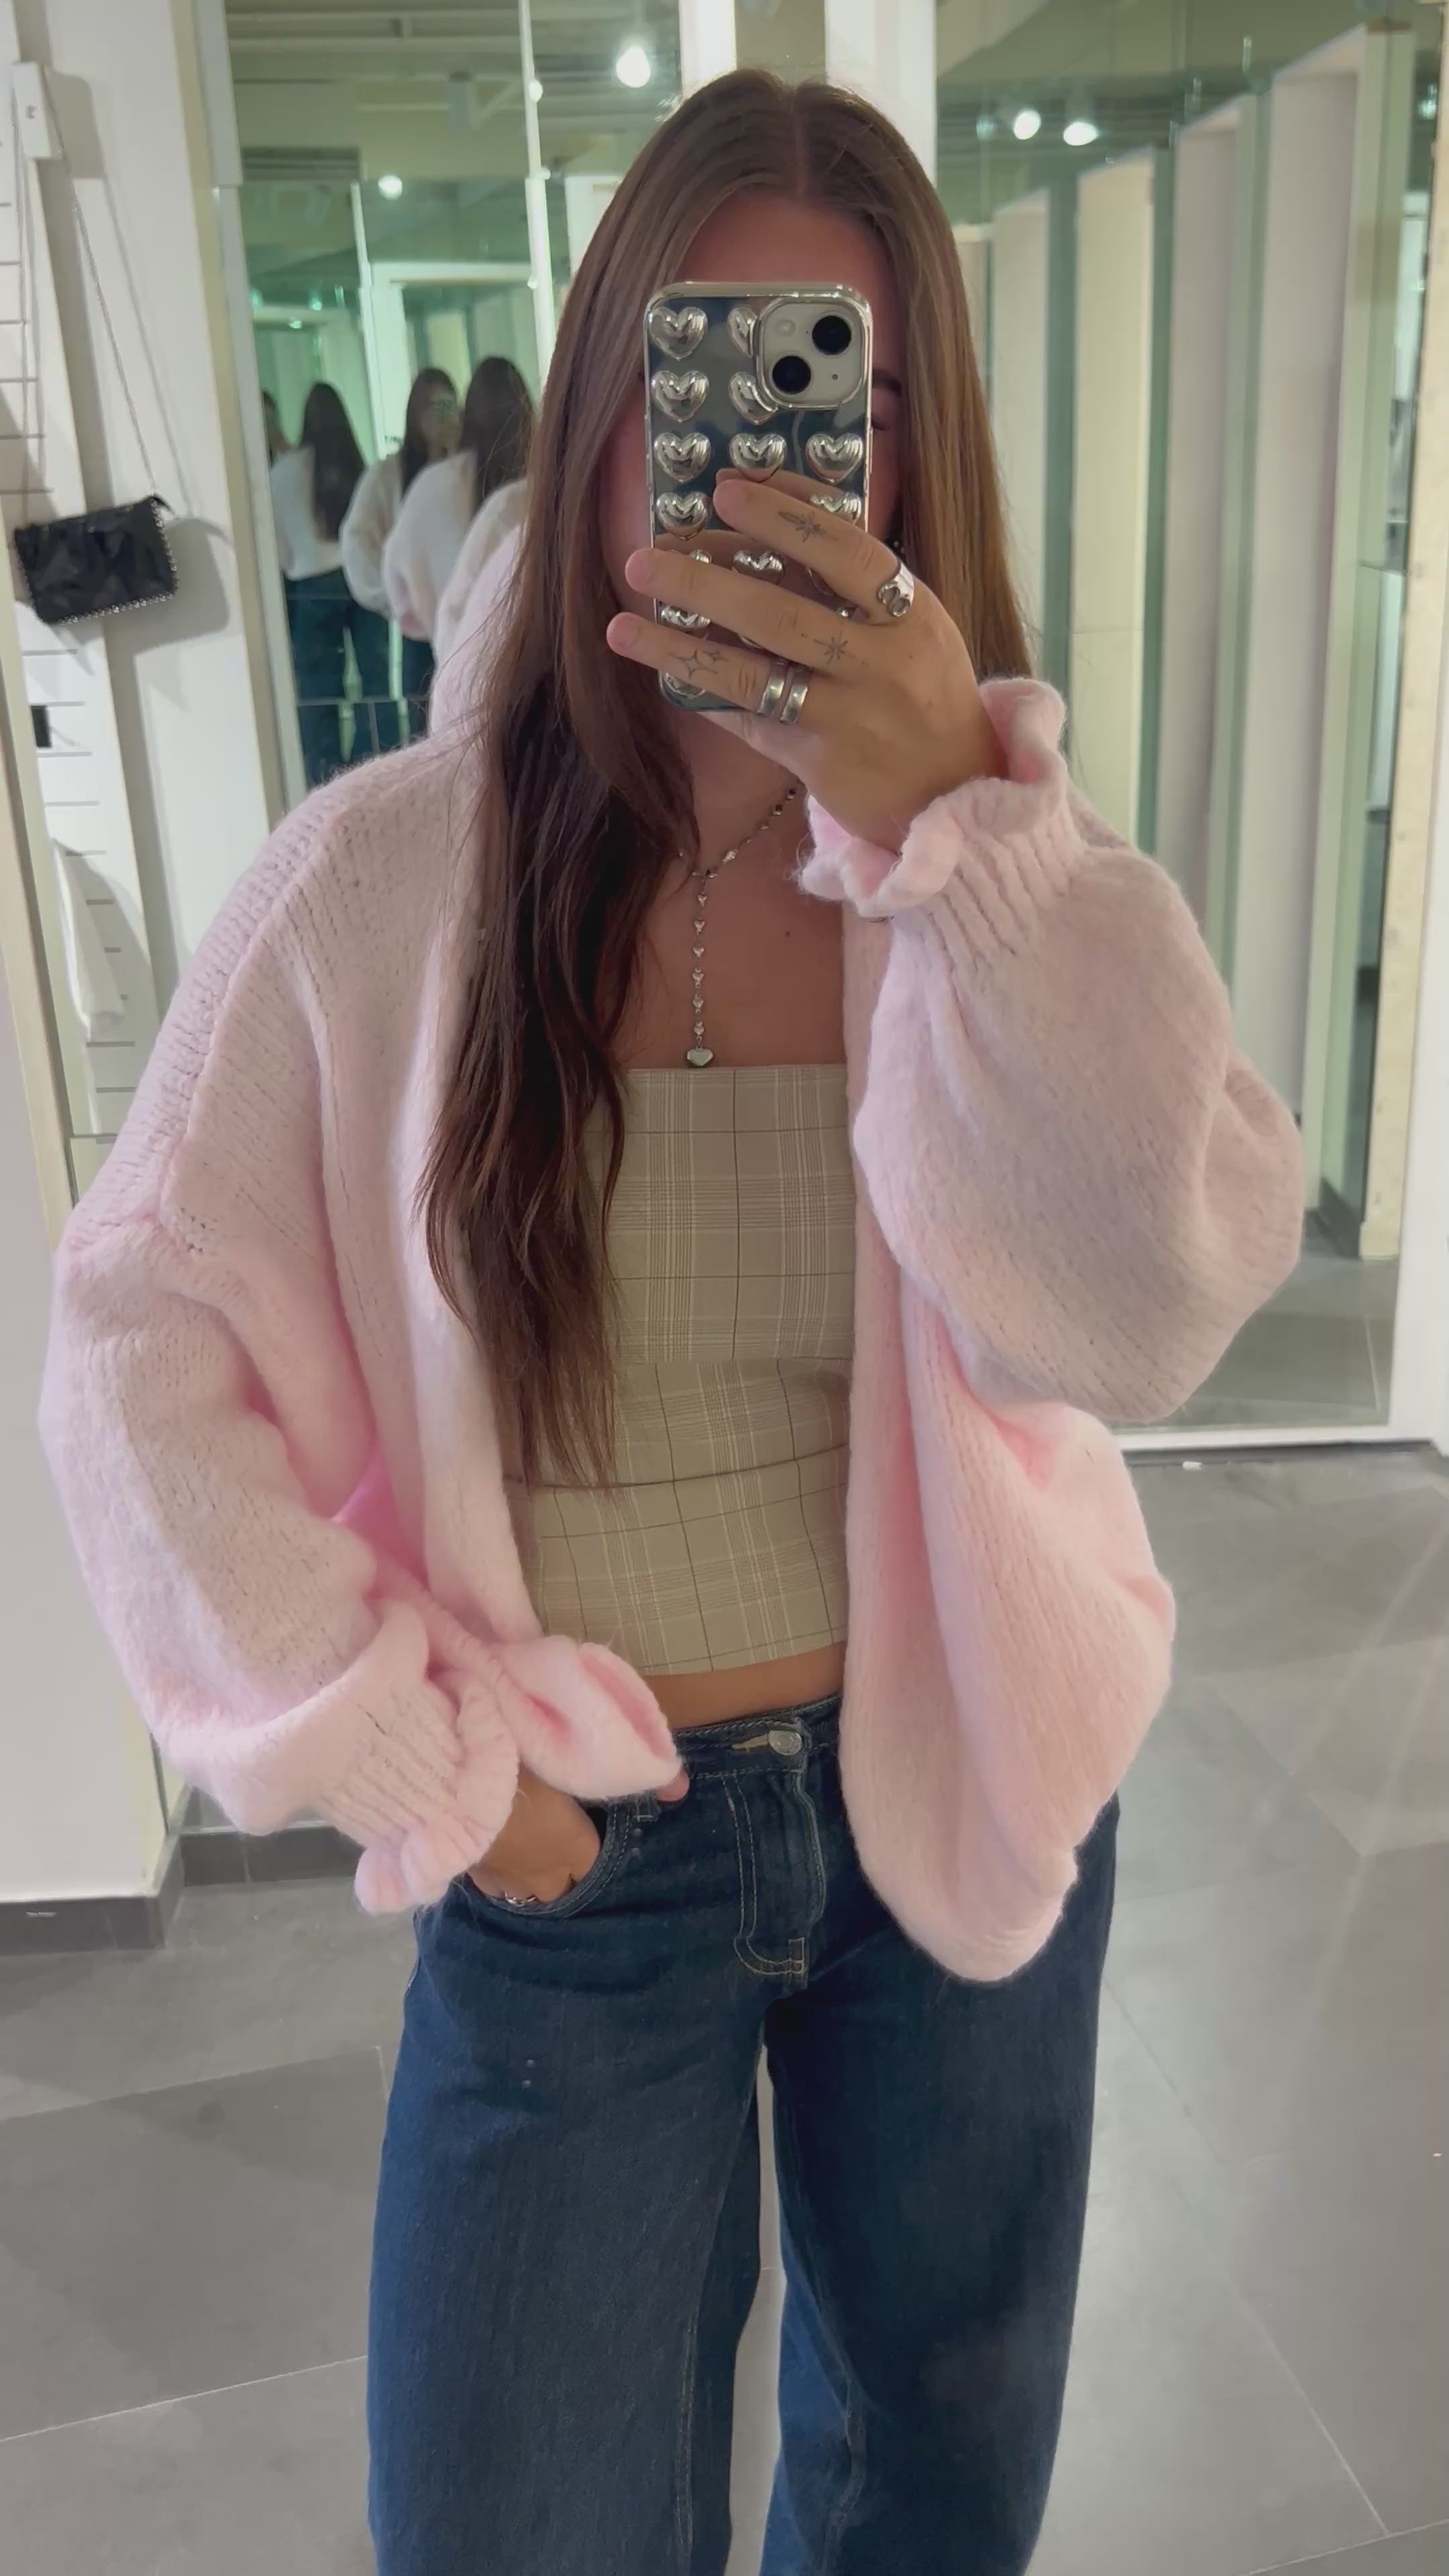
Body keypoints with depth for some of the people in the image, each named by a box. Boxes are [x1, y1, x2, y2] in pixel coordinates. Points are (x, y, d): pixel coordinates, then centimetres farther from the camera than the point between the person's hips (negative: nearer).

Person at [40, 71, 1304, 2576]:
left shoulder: (1015, 859, -9)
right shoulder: (386, 878, -14)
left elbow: (1145, 1313, -24)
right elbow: (148, 1337, -8)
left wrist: (958, 822, -33)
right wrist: (394, 1752, -10)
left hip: (962, 1798, 2)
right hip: (572, 1871, -1)